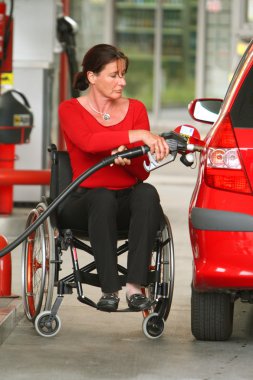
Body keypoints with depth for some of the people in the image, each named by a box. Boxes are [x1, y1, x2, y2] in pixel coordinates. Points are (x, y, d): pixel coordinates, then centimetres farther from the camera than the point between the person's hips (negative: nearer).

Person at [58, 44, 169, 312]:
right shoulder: (70, 109, 0)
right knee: (102, 197, -38)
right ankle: (109, 290, -38)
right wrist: (138, 135, -33)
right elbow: (88, 142, -25)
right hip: (84, 202, -2)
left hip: (126, 202, 2)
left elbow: (143, 172, 0)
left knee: (147, 193, -33)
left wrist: (126, 158, -23)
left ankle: (135, 286, -40)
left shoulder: (135, 109, 9)